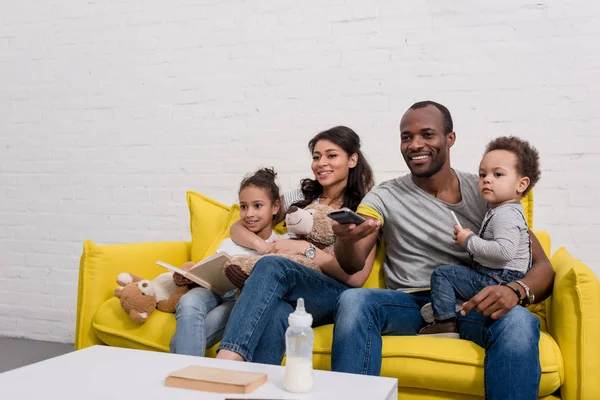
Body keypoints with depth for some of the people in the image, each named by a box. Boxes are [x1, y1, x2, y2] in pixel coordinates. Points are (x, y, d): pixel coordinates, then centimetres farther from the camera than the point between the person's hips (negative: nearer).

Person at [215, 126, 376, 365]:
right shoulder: (301, 198, 19)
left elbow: (356, 277, -2)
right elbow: (237, 228, 17)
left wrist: (305, 248, -13)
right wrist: (263, 246, -6)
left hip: (334, 297, -3)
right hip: (283, 295, 3)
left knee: (272, 265, -36)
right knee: (274, 316, -39)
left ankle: (224, 363, -49)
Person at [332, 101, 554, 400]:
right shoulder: (384, 197, 5)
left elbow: (542, 267, 0)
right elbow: (353, 265, -9)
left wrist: (515, 291, -25)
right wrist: (346, 239, -34)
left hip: (473, 305, 0)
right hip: (411, 304, 1)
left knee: (519, 321, -33)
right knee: (352, 301, -30)